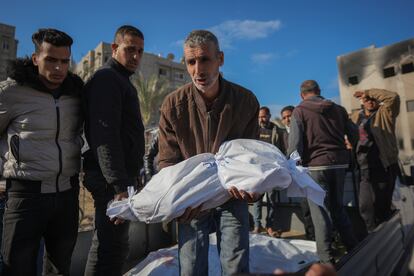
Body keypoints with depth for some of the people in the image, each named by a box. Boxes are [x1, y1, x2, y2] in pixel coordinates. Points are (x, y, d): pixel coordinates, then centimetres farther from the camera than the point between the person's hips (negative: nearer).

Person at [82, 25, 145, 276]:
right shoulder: (106, 79, -9)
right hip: (112, 179, -10)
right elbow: (104, 137, -21)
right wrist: (119, 186, -26)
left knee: (111, 244, 18)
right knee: (112, 246, -4)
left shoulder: (122, 81, 22)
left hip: (124, 175, 10)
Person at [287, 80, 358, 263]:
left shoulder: (300, 111, -2)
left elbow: (295, 143, -10)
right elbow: (354, 136, 11)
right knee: (338, 207, 19)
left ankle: (327, 259, 5)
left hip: (316, 165, -5)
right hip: (339, 163, 5)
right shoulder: (338, 109, 12)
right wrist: (347, 157, 20)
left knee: (320, 211, 2)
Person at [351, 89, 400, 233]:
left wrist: (368, 92, -11)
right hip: (365, 168, 4)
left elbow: (393, 97, -17)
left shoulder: (385, 113, 0)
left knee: (382, 205, 5)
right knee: (365, 205, 4)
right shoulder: (357, 117, 13)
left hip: (385, 167, -4)